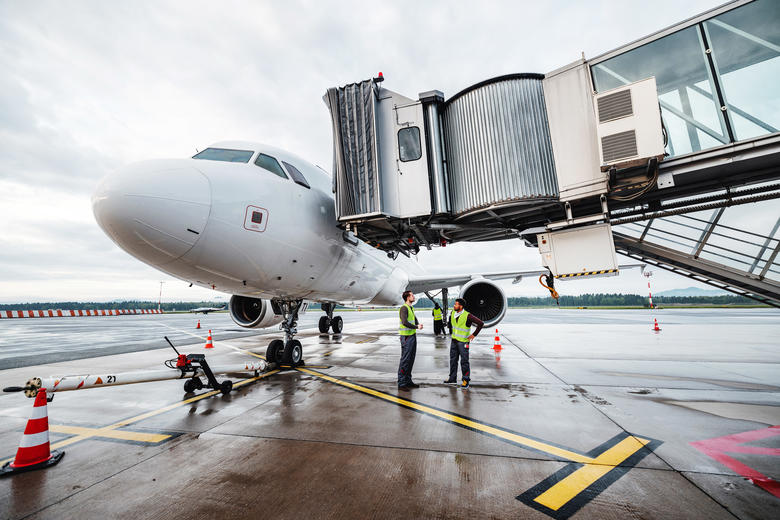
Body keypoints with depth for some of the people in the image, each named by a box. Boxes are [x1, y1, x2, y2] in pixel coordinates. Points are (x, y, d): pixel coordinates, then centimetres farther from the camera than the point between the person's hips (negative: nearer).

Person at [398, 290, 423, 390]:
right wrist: (416, 327, -20)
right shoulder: (404, 308, -16)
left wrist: (418, 324, -3)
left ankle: (408, 381, 25)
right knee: (405, 360, -4)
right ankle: (401, 383, 4)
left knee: (411, 359, 14)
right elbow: (404, 322, -28)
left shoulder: (411, 308, 14)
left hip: (413, 335, 9)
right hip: (406, 337, -9)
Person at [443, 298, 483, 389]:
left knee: (464, 361, 1)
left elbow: (480, 323, -16)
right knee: (453, 359, 14)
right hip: (454, 340, 6)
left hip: (463, 341, -6)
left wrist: (474, 334, -12)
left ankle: (466, 380, 14)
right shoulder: (453, 313, -2)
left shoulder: (467, 316, -21)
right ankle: (453, 378, 27)